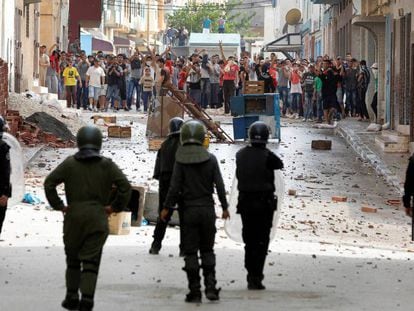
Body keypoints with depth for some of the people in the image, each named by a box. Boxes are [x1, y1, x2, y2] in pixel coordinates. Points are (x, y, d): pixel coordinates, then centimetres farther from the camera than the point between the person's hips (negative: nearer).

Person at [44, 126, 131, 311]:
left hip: (74, 216, 1)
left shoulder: (69, 164, 1)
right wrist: (115, 207, 4)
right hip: (97, 219, -1)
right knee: (91, 260, 1)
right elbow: (125, 187, -6)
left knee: (72, 258, 16)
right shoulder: (107, 165, 1)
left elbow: (49, 183, -5)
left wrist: (58, 205, 3)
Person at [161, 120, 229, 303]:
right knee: (207, 250, 13)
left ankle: (195, 291, 3)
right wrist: (224, 207, 10)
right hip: (207, 209, 2)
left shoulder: (180, 160, -8)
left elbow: (175, 187, -9)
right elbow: (219, 185, 0)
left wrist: (167, 208, 1)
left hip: (188, 210, -2)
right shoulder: (210, 159, -2)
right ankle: (210, 286, 2)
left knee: (190, 252, 4)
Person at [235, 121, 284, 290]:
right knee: (261, 242, 1)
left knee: (249, 240, 15)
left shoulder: (240, 155, -1)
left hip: (245, 202, 4)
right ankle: (256, 277, -3)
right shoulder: (267, 156, -15)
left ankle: (251, 274, 19)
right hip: (264, 204, -4)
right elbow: (280, 165, 1)